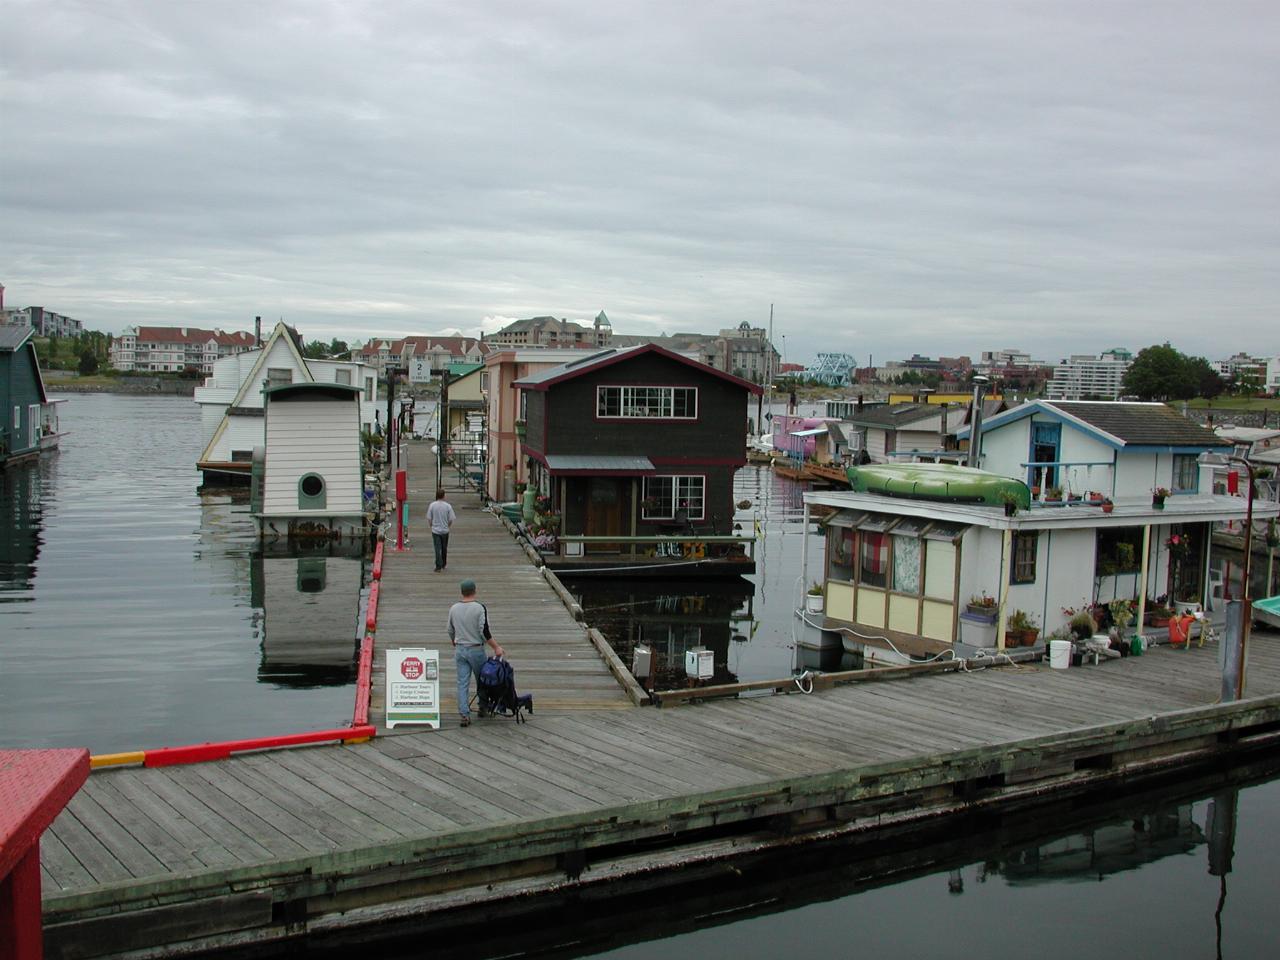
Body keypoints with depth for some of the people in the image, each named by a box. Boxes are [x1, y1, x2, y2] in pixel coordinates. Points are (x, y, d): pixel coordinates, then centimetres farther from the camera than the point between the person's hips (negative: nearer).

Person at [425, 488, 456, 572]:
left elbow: (429, 518, -4)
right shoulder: (448, 506, -10)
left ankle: (438, 566, -5)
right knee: (444, 548, 17)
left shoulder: (432, 505, -9)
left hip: (435, 530, -1)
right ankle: (444, 564, 31)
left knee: (437, 549, 0)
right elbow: (451, 519, -7)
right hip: (445, 530, 1)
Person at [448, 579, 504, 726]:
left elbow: (450, 631, 12)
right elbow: (484, 631, -17)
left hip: (460, 650, 3)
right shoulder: (480, 608, -13)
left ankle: (464, 714, -5)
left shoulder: (454, 608, 2)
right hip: (476, 649, -3)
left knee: (462, 683, 3)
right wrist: (496, 647, -9)